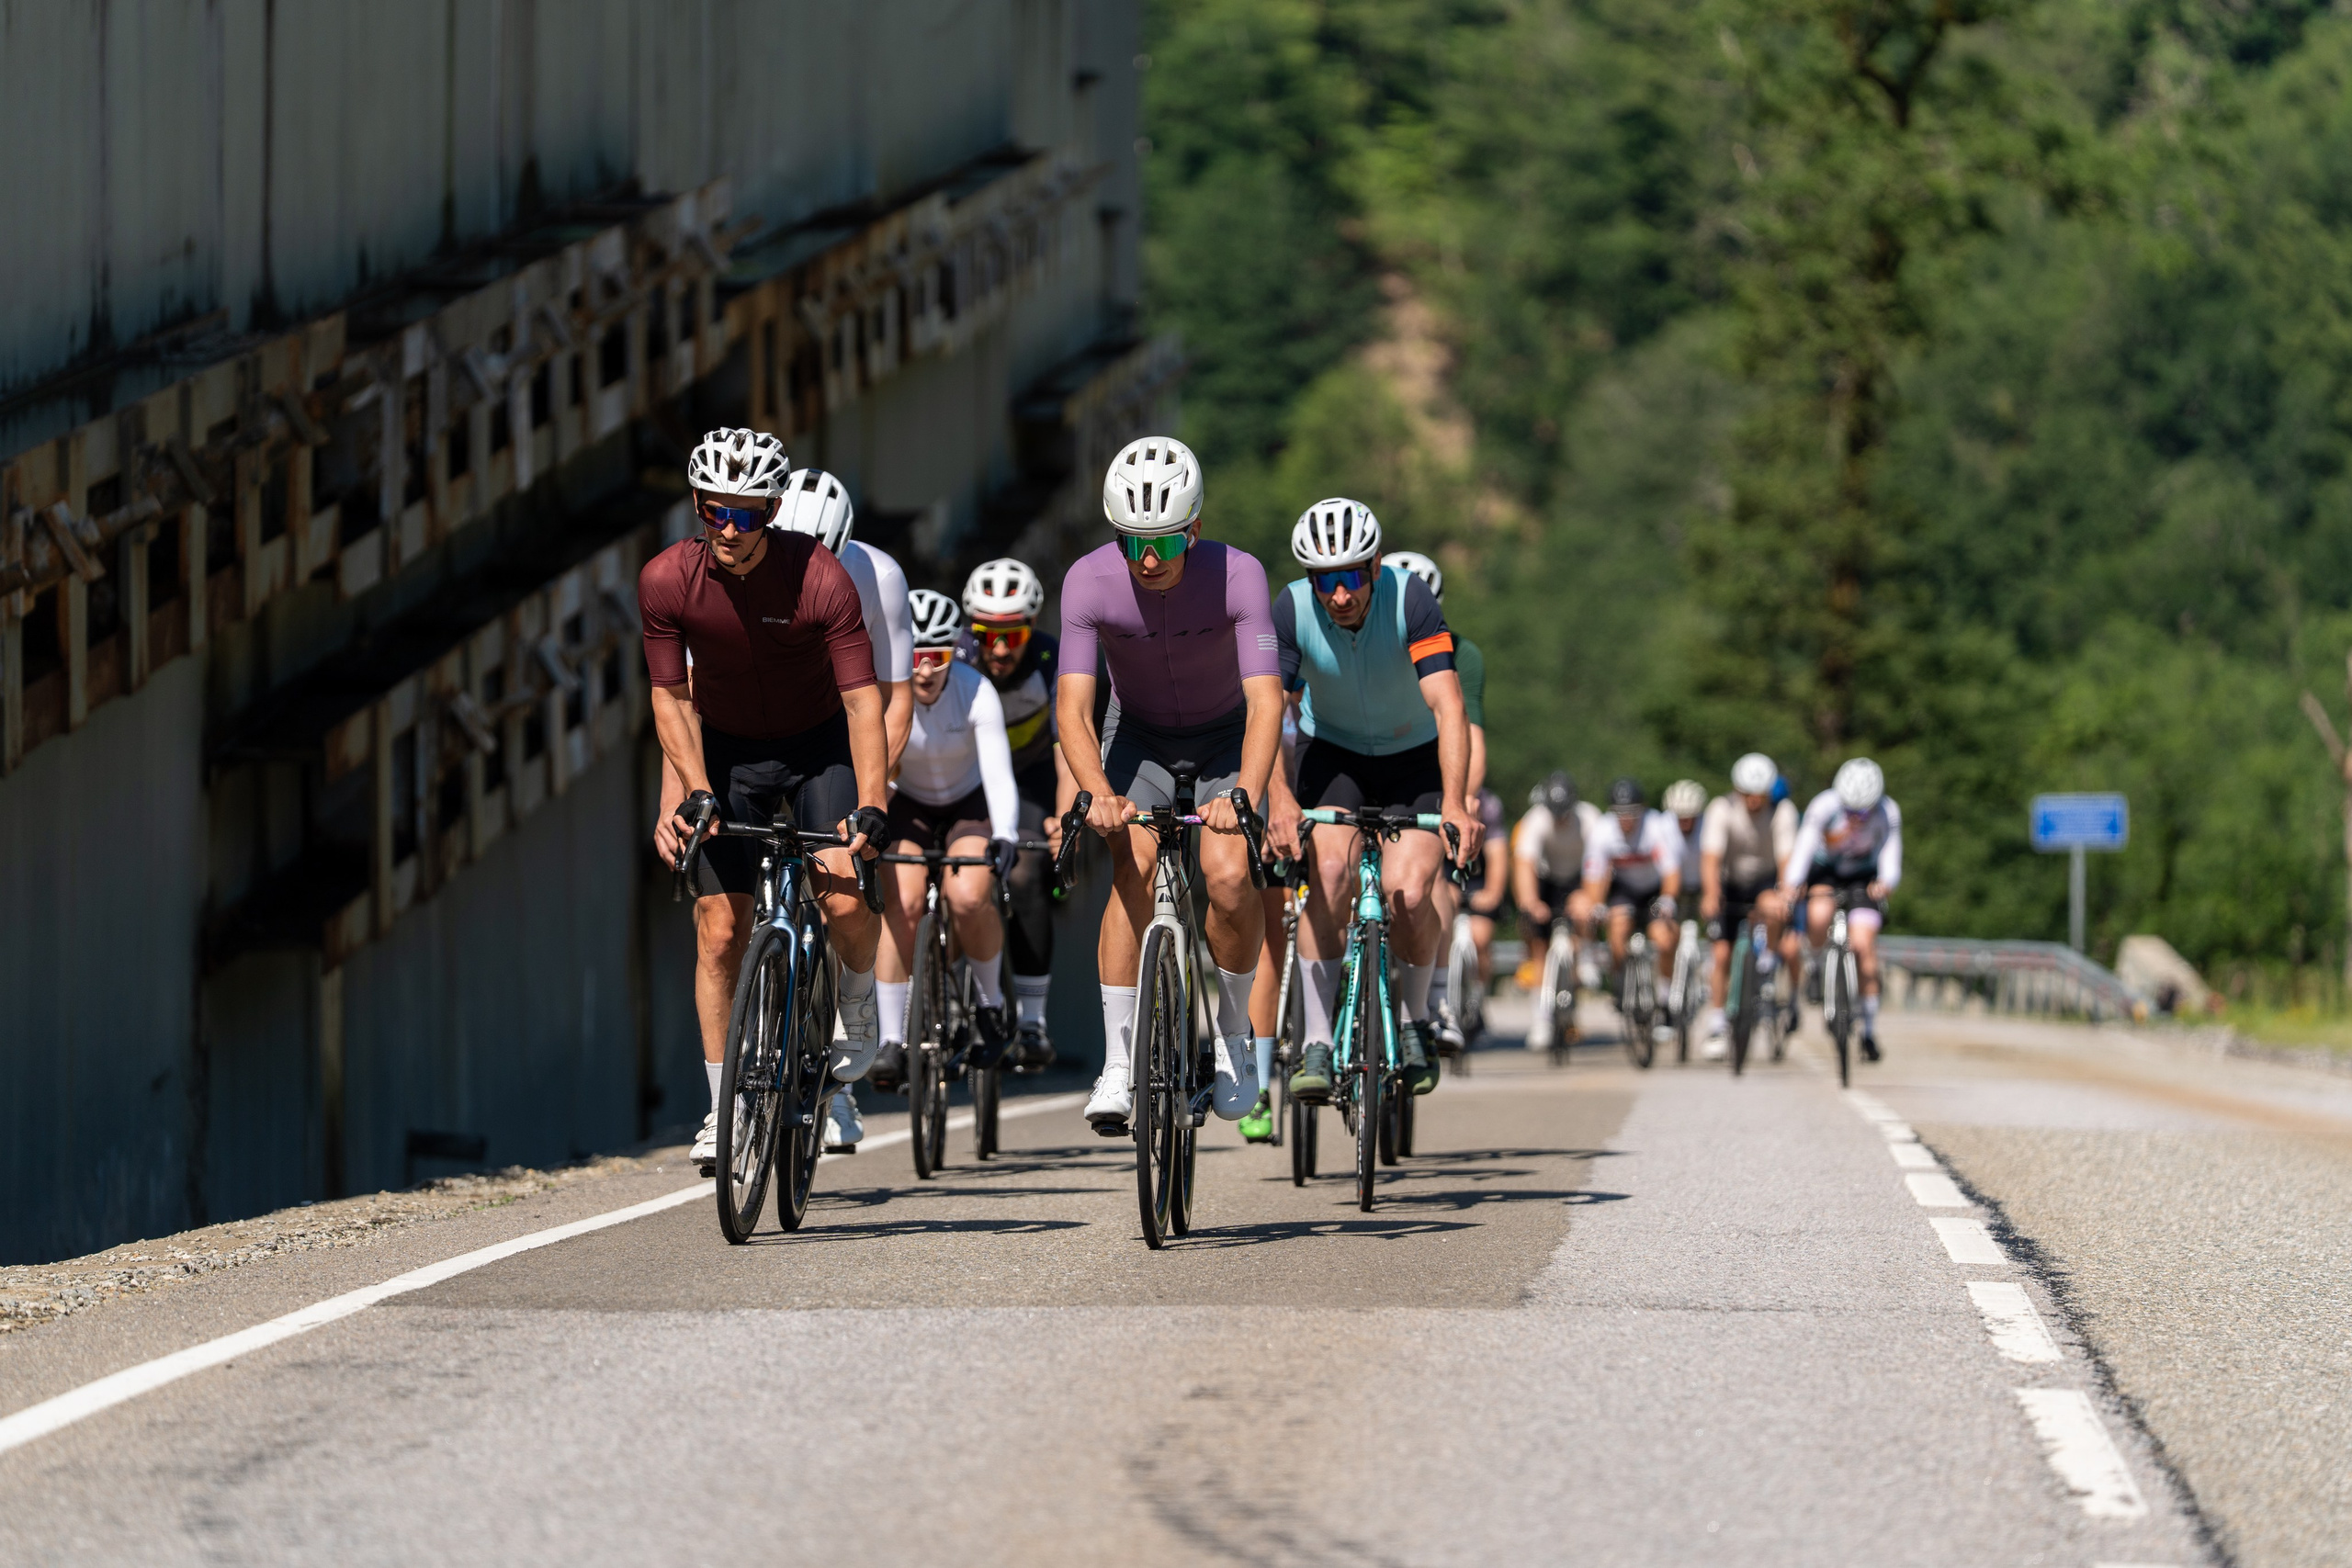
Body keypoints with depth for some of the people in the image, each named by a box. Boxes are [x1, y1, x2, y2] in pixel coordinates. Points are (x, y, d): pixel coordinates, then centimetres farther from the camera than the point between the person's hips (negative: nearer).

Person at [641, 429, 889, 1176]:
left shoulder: (821, 580, -27)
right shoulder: (666, 581, -20)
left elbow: (862, 700, -26)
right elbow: (672, 697, -10)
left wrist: (870, 808, -36)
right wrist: (693, 791, -22)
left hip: (817, 744, -2)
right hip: (726, 751, 2)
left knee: (845, 898, -23)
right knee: (719, 931, -5)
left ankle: (859, 1011, 9)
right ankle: (721, 1108, 6)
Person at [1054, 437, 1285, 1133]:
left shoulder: (1237, 575, -30)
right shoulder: (1090, 581, -26)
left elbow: (1265, 699, -35)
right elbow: (1073, 705, -30)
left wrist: (1242, 795, -51)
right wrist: (1097, 794, -47)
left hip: (1224, 736, -1)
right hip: (1138, 736, 1)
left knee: (1229, 878, -21)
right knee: (1133, 865, -23)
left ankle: (1232, 1033, 4)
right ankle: (1118, 1063, -19)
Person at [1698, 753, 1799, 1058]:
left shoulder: (1782, 810, -20)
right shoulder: (1722, 809, -21)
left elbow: (1786, 857, -26)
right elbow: (1711, 857, -29)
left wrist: (1784, 895, -43)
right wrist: (1710, 895, -45)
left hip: (1765, 880, 0)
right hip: (1730, 884, 0)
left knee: (1772, 909, -35)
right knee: (1722, 954, -7)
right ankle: (1715, 1028, 4)